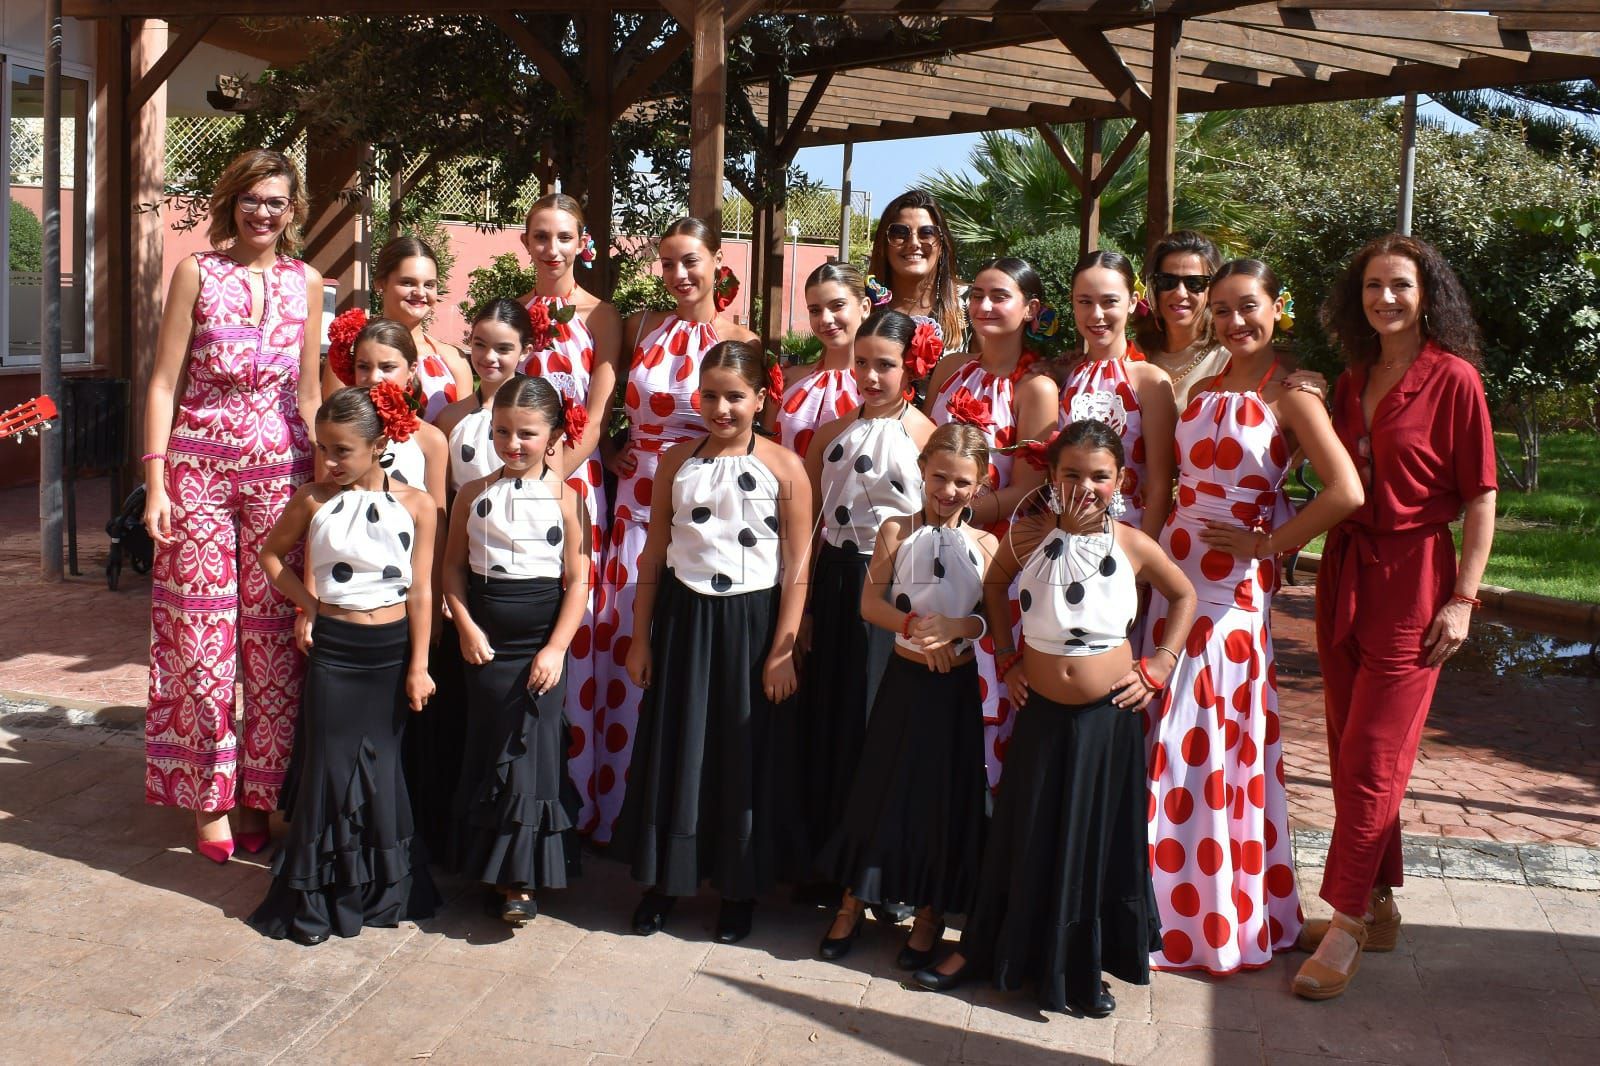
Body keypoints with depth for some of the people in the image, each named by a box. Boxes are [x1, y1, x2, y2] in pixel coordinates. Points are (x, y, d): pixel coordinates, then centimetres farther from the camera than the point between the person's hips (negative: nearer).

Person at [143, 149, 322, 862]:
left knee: (272, 634, 2)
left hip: (281, 468, 2)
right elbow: (164, 381, 0)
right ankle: (208, 797, 13)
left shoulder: (305, 282, 10)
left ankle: (257, 793, 15)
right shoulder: (197, 272, 3)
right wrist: (156, 481, -7)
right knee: (200, 630, 0)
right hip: (199, 464, -2)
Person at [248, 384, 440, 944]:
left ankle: (383, 887, 23)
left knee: (381, 763, 8)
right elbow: (272, 553, 13)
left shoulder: (415, 504, -4)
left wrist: (418, 666, -2)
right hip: (332, 647, 0)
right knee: (328, 763, 1)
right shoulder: (312, 500, -2)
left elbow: (420, 590, -2)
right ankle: (313, 896, 13)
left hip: (391, 649, 0)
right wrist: (306, 603, 0)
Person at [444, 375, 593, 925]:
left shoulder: (565, 498, -5)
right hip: (485, 640, 3)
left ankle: (522, 879, 6)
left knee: (533, 752, -2)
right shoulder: (474, 494, 2)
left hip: (542, 641, -3)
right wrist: (466, 626, -7)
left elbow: (577, 582, -6)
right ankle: (493, 868, 22)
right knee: (486, 750, 9)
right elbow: (454, 566, 5)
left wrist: (556, 648, -12)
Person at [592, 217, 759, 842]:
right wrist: (610, 447, 7)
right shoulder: (643, 328, 8)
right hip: (635, 508, 3)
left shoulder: (740, 342, -2)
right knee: (622, 648, 5)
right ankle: (617, 808, 20)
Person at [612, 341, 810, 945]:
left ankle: (739, 888, 23)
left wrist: (783, 651, -10)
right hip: (683, 617, 3)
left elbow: (797, 567, -7)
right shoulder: (677, 461, 3)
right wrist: (640, 637, 5)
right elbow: (654, 554, 7)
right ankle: (664, 878, 25)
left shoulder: (783, 466, -6)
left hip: (751, 622, -2)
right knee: (672, 751, 9)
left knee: (744, 757, 7)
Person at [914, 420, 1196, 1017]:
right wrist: (1009, 656, 5)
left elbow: (1183, 595, 9)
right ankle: (982, 950, 27)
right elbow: (995, 587, 13)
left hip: (1107, 715, 0)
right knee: (1026, 838, 11)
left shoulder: (1133, 545, -8)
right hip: (1041, 711, 1)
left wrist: (1160, 666, 2)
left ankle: (1085, 967, 27)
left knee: (1098, 840, 10)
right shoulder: (1027, 537, -7)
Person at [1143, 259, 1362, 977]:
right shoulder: (1202, 385, 11)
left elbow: (1345, 492, -21)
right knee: (1167, 736, 10)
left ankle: (1218, 915, 14)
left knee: (1212, 745, -1)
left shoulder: (1287, 394, -9)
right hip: (1175, 574, 6)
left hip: (1235, 587, -6)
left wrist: (1268, 544, -13)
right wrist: (1155, 555, 6)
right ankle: (1172, 900, 24)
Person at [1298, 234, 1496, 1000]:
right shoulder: (1351, 384, 11)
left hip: (1413, 577, -6)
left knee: (1372, 757, -4)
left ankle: (1346, 923, 4)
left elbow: (1480, 498, -8)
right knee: (1349, 753, 11)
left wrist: (1463, 598, -14)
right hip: (1344, 571, 7)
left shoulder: (1453, 379, -7)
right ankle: (1378, 905, 24)